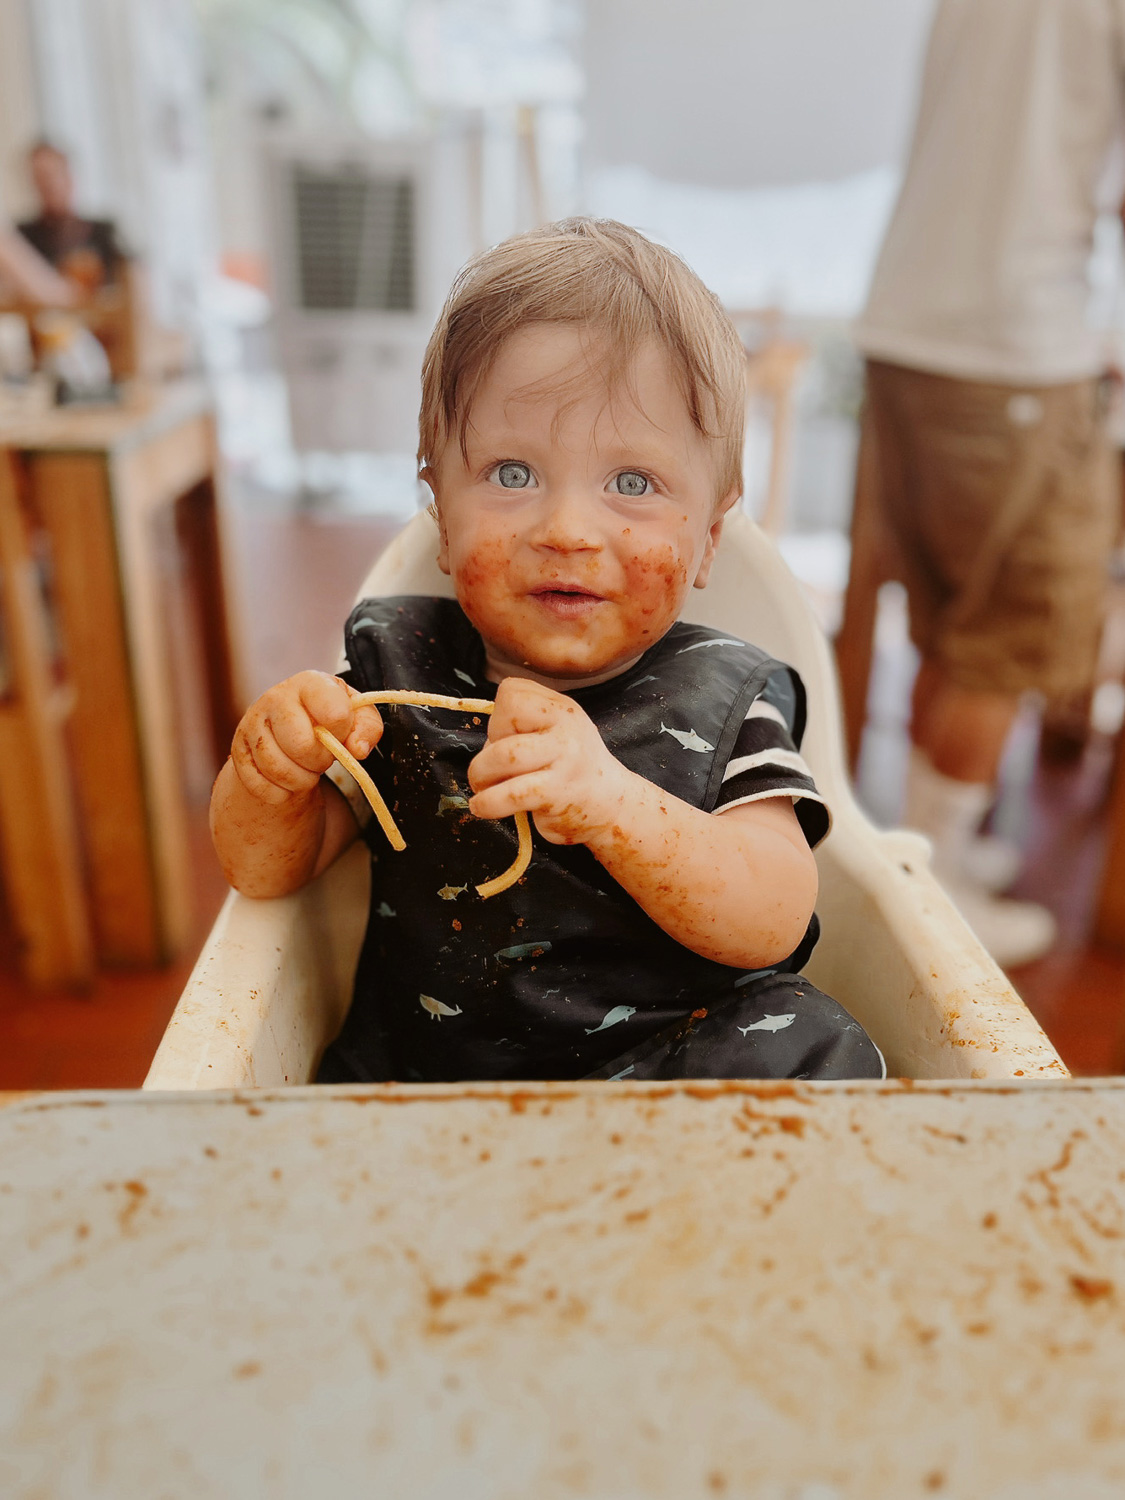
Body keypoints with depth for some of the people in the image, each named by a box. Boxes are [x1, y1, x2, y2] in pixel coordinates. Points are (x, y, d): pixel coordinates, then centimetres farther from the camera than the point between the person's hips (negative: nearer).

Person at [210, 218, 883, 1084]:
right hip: (419, 1066, 3)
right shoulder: (397, 671, -1)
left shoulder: (722, 700, -6)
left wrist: (612, 801, -35)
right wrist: (267, 769, -19)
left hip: (670, 1055, -2)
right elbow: (268, 872, 4)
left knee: (808, 1045, -27)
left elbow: (774, 921, -18)